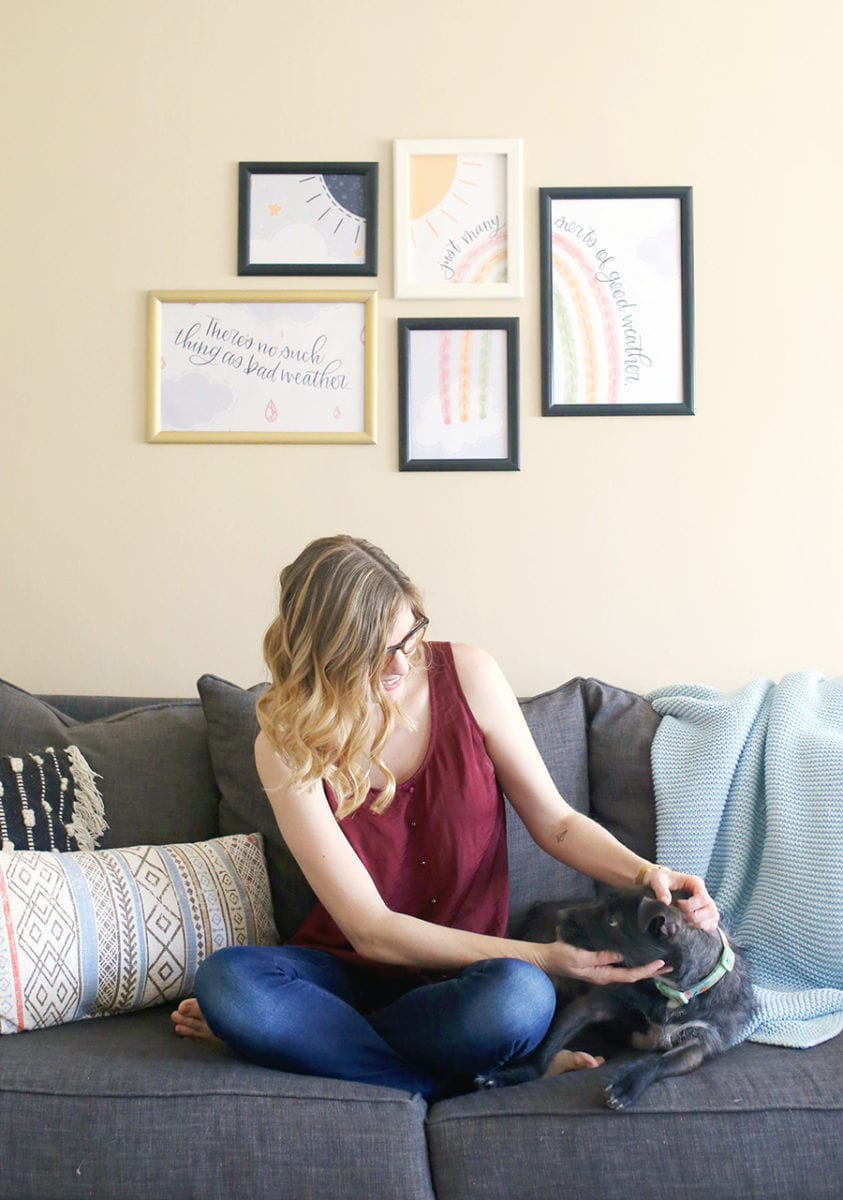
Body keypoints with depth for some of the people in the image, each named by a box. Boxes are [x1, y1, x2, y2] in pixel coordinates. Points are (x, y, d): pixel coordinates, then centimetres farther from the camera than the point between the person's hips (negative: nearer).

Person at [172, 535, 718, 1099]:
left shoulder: (468, 676, -8)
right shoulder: (287, 746, -13)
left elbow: (556, 823, 2)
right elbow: (371, 930, -17)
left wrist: (644, 872, -19)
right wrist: (544, 957, -24)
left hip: (465, 975, 1)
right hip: (351, 967, 0)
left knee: (520, 997, -36)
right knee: (224, 978, -32)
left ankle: (313, 1038, -13)